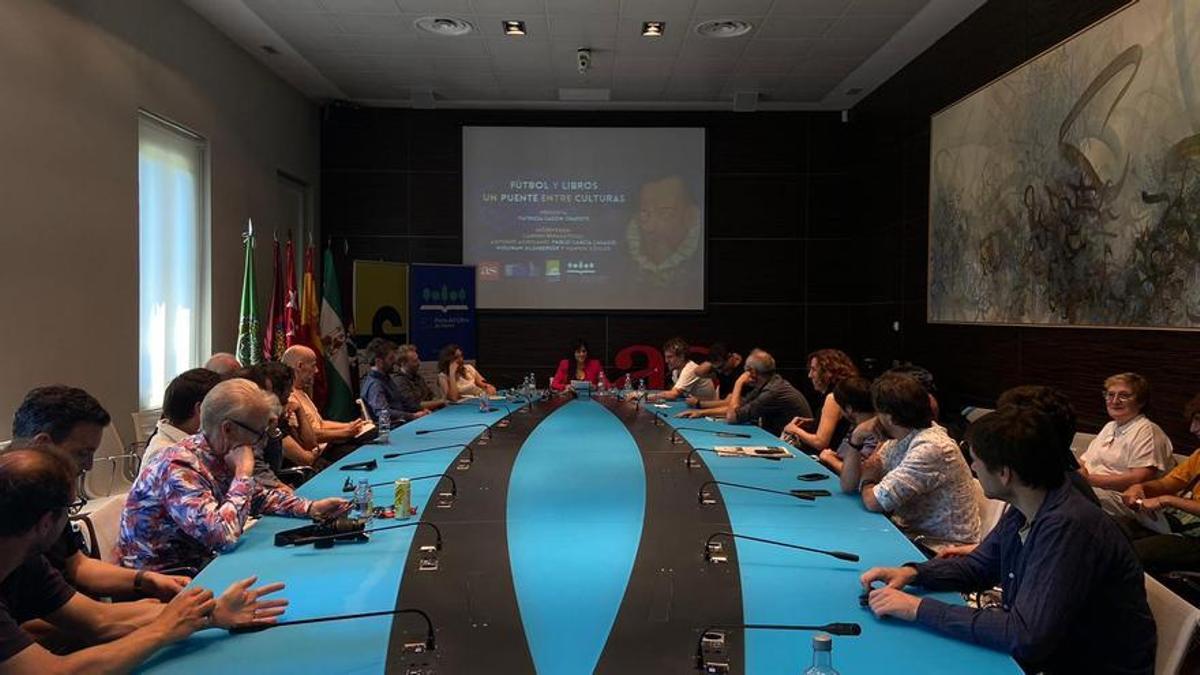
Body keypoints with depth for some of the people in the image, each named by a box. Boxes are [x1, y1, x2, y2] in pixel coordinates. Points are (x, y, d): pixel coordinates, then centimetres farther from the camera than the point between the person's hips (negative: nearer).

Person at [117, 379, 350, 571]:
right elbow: (224, 535, -37)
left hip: (198, 563, 8)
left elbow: (259, 496, 15)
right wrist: (243, 473, -25)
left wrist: (310, 508, 0)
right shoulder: (179, 468, -26)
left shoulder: (219, 458, -1)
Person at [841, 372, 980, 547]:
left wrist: (867, 478, -2)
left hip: (943, 545, -8)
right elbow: (849, 484, 9)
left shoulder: (930, 448, -24)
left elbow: (873, 502, -24)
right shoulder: (897, 441, 4)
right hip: (914, 532, 8)